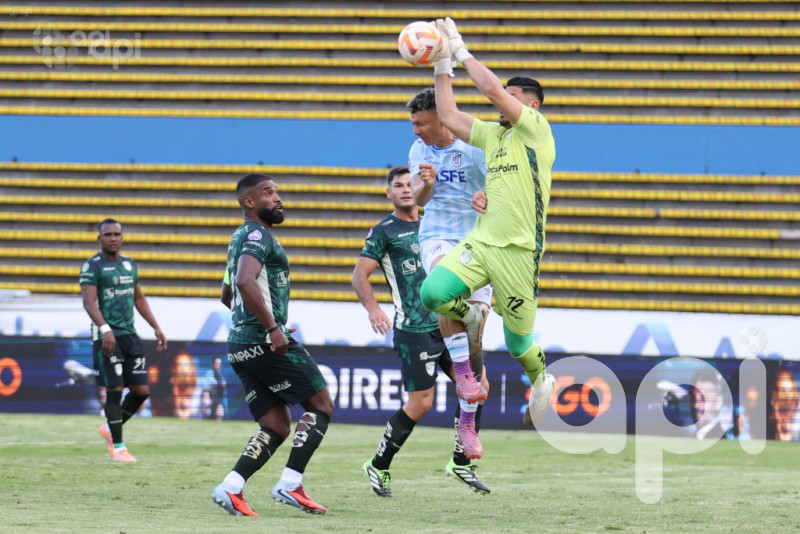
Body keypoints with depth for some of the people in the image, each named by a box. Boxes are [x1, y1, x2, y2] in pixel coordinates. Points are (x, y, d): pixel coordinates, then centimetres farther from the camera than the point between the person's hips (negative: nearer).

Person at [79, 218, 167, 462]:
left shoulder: (129, 264, 16)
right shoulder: (93, 266, -5)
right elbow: (89, 302, -16)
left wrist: (156, 327, 22)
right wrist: (105, 329, -29)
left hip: (130, 334, 7)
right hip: (106, 335, -7)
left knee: (141, 391, 3)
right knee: (114, 390, -8)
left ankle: (110, 429, 23)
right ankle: (117, 446, 1)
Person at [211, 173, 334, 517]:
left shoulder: (240, 238, 22)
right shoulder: (258, 235, -9)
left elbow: (229, 295, 34)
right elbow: (245, 282, -27)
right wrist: (272, 328, -26)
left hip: (240, 346, 9)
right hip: (267, 343, -9)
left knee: (276, 428, 9)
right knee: (321, 407, 0)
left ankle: (231, 488, -6)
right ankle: (290, 485, -8)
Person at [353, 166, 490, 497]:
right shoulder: (384, 231, -1)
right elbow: (360, 275, -5)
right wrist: (372, 308, -23)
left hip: (447, 323, 6)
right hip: (413, 330, -6)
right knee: (420, 404, -8)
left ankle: (460, 463, 9)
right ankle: (378, 467, 9)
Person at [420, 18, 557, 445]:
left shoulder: (536, 129, -5)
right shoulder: (493, 134, 16)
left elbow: (491, 88, -15)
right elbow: (449, 117, 17)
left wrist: (461, 50, -6)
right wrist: (442, 68, 11)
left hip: (518, 250, -6)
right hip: (480, 242, 6)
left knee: (518, 341, 3)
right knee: (433, 291, -20)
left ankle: (542, 381, 35)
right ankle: (470, 316, 12)